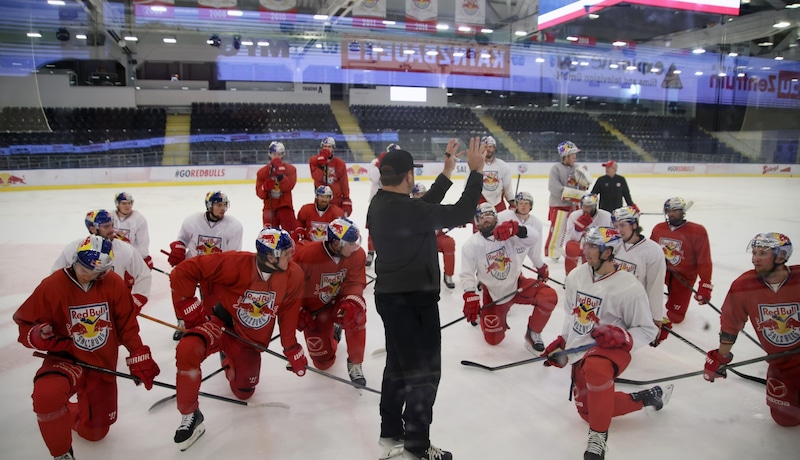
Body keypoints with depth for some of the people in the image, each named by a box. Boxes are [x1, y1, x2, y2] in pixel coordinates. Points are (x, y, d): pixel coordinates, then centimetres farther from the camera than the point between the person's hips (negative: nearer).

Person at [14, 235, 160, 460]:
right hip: (66, 358, -2)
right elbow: (25, 322, -4)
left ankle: (69, 414, 49)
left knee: (95, 432, 13)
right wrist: (38, 336, -25)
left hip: (103, 365, 3)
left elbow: (127, 324, -1)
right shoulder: (52, 286, -16)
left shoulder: (114, 284, -11)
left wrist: (139, 357, -4)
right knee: (47, 394, -38)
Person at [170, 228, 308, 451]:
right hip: (222, 323, -3)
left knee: (244, 392, 16)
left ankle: (230, 360, 51)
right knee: (187, 350, -34)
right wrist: (188, 308, -22)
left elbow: (288, 313, -3)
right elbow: (183, 272, -26)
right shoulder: (236, 263, -29)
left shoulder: (293, 275, -17)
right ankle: (190, 415, -11)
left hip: (251, 340, 4)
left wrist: (292, 348, 1)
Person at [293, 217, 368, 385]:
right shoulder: (307, 254, -28)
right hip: (314, 310, -1)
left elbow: (355, 283, -16)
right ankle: (332, 334, 41)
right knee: (323, 362, 4)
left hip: (338, 302, 1)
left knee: (356, 312, -37)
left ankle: (355, 363, -15)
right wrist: (298, 312, -15)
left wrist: (351, 302, -37)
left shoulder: (357, 254, -19)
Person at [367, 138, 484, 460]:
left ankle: (392, 433, 37)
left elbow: (425, 210, 12)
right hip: (415, 300, -9)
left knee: (398, 364, 22)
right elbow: (460, 214, -23)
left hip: (391, 296, 10)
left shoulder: (380, 204, 3)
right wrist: (476, 171, -12)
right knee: (424, 371, 6)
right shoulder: (405, 209, -25)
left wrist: (447, 173, 14)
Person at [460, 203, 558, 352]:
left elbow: (534, 238, -32)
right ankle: (482, 312, 36)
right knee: (493, 339, 3)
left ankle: (533, 334, -2)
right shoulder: (471, 244, -13)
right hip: (493, 294, 0)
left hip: (517, 285, 1)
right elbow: (466, 273, -15)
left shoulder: (508, 234, -15)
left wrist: (516, 229, -53)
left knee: (549, 296, -26)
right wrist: (470, 297, -32)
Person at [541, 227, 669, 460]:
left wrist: (622, 337, -27)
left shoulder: (629, 288, -19)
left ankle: (598, 436, -23)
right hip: (580, 351, 7)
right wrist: (561, 344, 12)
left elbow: (648, 330, -9)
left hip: (611, 349, -7)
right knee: (587, 411, 11)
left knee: (595, 367, -42)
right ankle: (647, 397, 26)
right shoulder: (576, 276, -2)